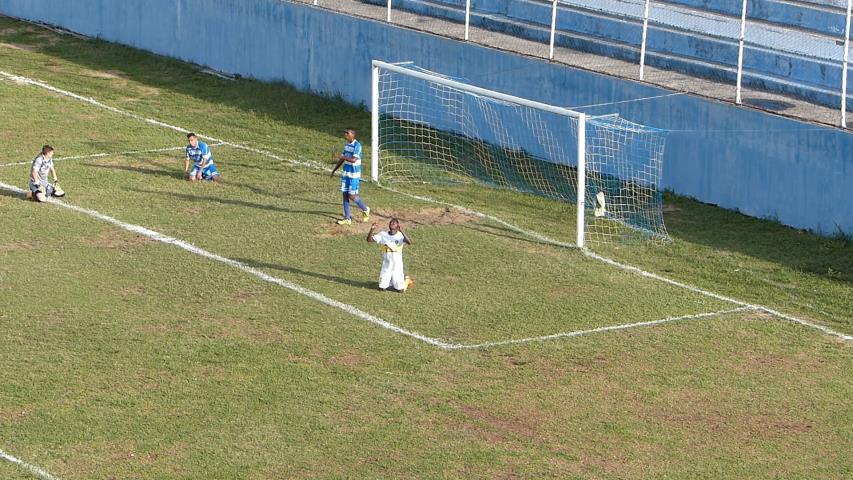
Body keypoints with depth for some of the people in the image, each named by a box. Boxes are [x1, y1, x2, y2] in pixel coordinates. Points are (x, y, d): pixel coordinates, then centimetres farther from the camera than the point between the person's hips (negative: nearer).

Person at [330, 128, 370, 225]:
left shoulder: (357, 145, -15)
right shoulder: (347, 145, 10)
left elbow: (353, 160, -25)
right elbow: (342, 159, 19)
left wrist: (344, 157, -12)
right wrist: (334, 170, 19)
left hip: (354, 174, -8)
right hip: (346, 173, 8)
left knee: (352, 196, -6)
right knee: (345, 195, 6)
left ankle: (365, 210, 19)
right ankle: (347, 219, 12)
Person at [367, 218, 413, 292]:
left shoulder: (400, 235, -9)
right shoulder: (383, 235, 0)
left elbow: (409, 242, -27)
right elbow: (369, 239, -2)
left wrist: (402, 231, -37)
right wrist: (372, 230, -18)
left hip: (397, 263, -3)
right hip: (386, 263, 3)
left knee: (400, 290, 4)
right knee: (383, 288, 7)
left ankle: (405, 279, 35)